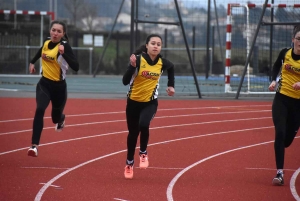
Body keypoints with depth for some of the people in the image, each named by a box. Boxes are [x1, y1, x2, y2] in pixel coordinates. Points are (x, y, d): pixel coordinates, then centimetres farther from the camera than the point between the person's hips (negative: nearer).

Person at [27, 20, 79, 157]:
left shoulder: (65, 46, -19)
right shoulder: (46, 42, -3)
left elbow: (76, 67, -31)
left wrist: (64, 53, -40)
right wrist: (32, 62, 30)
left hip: (59, 86, -2)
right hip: (44, 83, 3)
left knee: (56, 117, 16)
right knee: (39, 110, -22)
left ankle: (61, 119, 58)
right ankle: (34, 146, -23)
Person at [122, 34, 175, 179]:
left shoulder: (162, 63, -9)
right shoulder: (138, 59, -18)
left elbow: (171, 68, 17)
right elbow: (125, 81, -24)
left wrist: (171, 85, 14)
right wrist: (132, 66, -38)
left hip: (150, 102, 0)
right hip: (134, 101, 0)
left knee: (143, 125, -27)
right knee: (133, 132, 11)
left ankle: (143, 153, 0)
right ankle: (129, 163, 33)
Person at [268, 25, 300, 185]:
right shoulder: (285, 53, -2)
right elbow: (276, 66, 19)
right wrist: (274, 80, 3)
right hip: (282, 98, 1)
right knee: (280, 133, -15)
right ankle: (279, 172, -14)